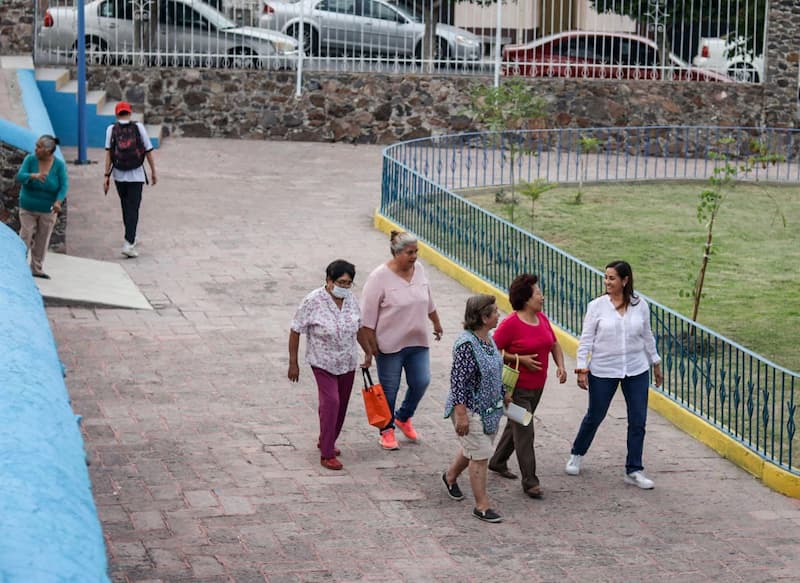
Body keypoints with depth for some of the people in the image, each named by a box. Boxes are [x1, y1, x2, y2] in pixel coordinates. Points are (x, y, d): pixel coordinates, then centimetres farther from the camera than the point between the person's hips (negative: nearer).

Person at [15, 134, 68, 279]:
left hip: (48, 210, 0)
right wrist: (33, 176, -41)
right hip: (28, 208, 0)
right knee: (25, 238, -4)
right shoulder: (30, 159, -10)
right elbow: (19, 177, -19)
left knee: (42, 240, 7)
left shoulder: (59, 165, -11)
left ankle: (36, 268, 19)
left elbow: (64, 186, -16)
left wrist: (58, 201, -34)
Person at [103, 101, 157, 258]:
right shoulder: (139, 127, -3)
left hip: (119, 175, 2)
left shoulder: (112, 129, -2)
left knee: (126, 207, 20)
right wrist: (153, 172, 9)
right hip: (137, 175, -2)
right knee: (133, 209, -3)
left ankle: (131, 238, 33)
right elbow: (148, 151, -1)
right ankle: (128, 244, -15)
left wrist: (106, 175, -6)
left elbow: (108, 153, -8)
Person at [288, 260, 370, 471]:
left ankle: (326, 441, 35)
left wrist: (368, 352, 14)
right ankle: (327, 454, -13)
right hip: (323, 363, -6)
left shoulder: (351, 300, -1)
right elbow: (295, 332, -12)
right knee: (331, 401, -17)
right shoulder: (313, 301, -17)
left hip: (347, 363, 6)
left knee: (341, 405, 13)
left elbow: (359, 327, 15)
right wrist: (293, 363, -12)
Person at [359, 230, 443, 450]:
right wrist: (370, 343, -15)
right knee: (389, 389, 5)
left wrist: (436, 323, 25)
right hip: (390, 344, -5)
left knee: (421, 382, 4)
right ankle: (387, 430, 21)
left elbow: (429, 301, 17)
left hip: (417, 342, 5)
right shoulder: (380, 277, -17)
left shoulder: (418, 269, 1)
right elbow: (368, 313, -15)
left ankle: (403, 418, 29)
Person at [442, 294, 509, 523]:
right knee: (480, 455, -5)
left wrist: (503, 395, 24)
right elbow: (458, 381, -24)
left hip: (489, 408, 9)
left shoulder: (488, 339, 3)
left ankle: (450, 476, 49)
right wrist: (461, 415, -24)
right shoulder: (467, 344, -25)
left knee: (473, 450, 23)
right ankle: (482, 506, 4)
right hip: (471, 409, -9)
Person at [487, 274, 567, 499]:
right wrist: (519, 359, -22)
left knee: (517, 425, 21)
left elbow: (554, 344, 17)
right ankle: (530, 481, -2)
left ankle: (497, 461, 40)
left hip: (537, 386, 8)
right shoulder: (511, 323, -19)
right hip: (517, 387, -8)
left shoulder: (542, 318, 4)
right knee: (524, 431, -7)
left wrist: (560, 365, 0)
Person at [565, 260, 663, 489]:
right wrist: (582, 369, -9)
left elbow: (647, 337, 10)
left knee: (638, 421, 2)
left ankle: (633, 471, 12)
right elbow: (586, 339, -5)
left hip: (637, 371, 2)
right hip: (603, 371, -2)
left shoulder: (640, 305, -2)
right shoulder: (597, 306, -8)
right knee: (595, 416, 12)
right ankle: (577, 455, 37)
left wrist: (656, 363, 15)